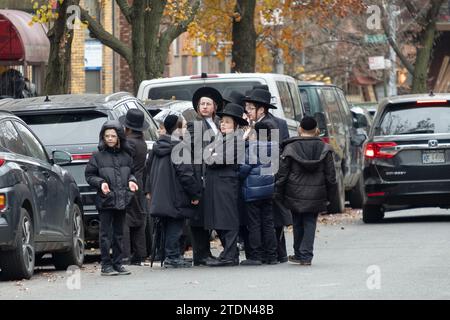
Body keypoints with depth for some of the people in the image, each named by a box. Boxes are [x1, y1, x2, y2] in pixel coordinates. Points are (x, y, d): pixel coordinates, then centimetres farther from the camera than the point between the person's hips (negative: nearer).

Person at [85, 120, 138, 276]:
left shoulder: (125, 155, 8)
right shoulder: (98, 156, -2)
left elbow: (131, 172, 20)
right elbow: (89, 175, 1)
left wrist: (131, 181, 0)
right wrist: (100, 183, -15)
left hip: (122, 199, 4)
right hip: (105, 200, -4)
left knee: (119, 233, 10)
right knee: (106, 234, -3)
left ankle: (117, 263, 17)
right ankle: (106, 265, 1)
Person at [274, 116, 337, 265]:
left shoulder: (290, 149, -6)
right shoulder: (324, 149, -1)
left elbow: (282, 175, -3)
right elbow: (331, 175, 2)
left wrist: (279, 194, 5)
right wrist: (330, 195, 10)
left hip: (295, 196, -1)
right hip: (316, 196, 1)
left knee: (298, 225, 13)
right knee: (310, 224, 5)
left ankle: (299, 254, 20)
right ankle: (306, 256, -3)